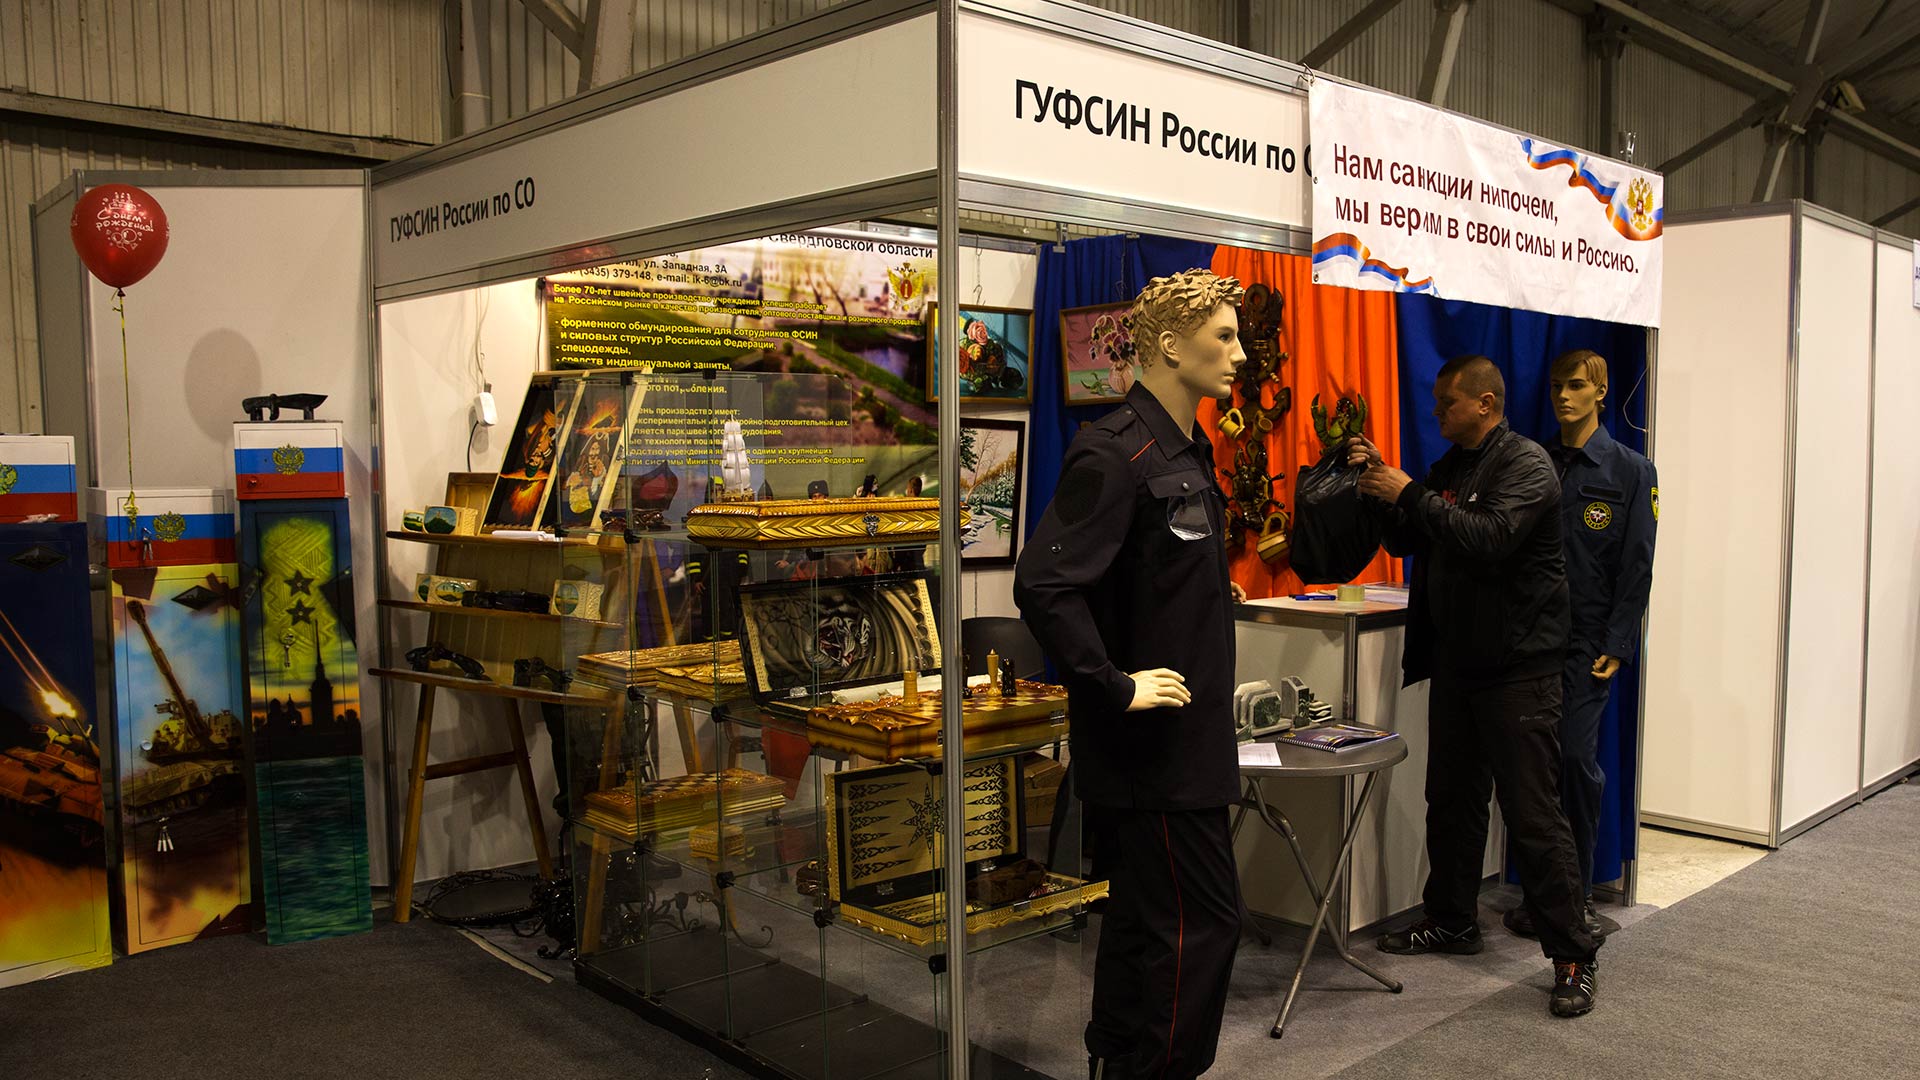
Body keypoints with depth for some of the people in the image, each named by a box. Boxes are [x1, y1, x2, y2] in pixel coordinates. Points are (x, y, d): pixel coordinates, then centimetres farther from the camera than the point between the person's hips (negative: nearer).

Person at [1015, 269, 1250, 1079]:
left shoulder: (1187, 451, 13)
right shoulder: (1116, 456, -19)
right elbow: (1042, 585, -26)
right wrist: (1116, 687, -22)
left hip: (1184, 737, 10)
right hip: (1154, 741, -10)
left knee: (1144, 918, 18)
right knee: (1200, 922, -3)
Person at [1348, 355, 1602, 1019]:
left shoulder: (1526, 464, -10)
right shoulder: (1451, 466, 15)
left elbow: (1490, 539, -26)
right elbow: (1404, 542, 17)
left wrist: (1410, 494, -22)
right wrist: (1380, 484, 2)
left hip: (1517, 666, -8)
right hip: (1457, 660, 8)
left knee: (1533, 813, -6)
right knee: (1451, 800, 15)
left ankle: (1572, 956, 3)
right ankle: (1453, 921, 29)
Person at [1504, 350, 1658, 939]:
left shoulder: (1629, 471, 3)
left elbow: (1636, 566, -1)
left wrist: (1616, 644, -9)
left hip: (1587, 641, -3)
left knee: (1577, 758, -7)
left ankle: (1579, 894, 7)